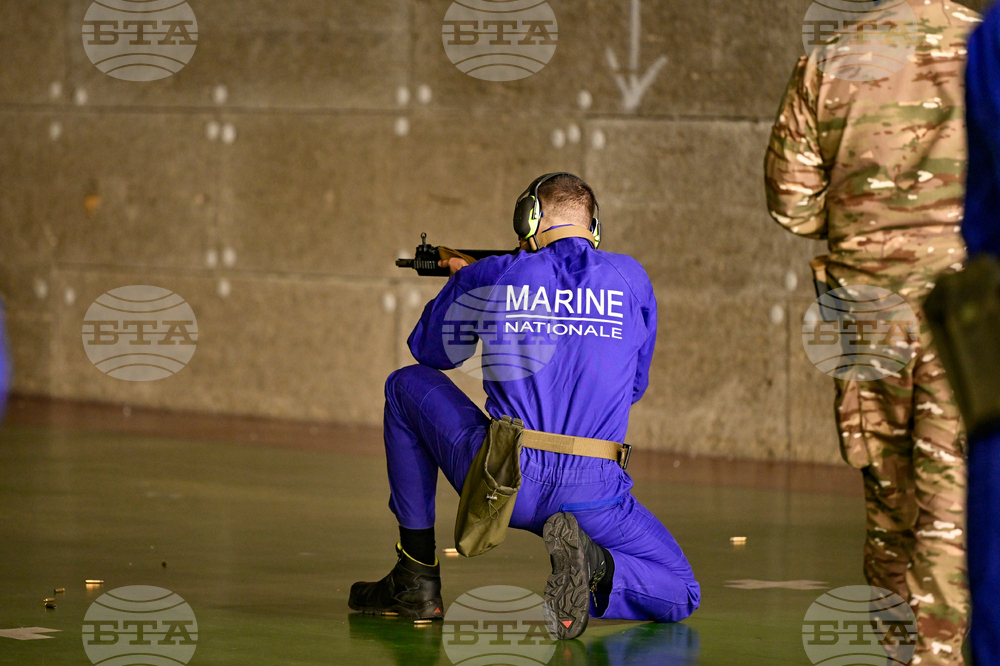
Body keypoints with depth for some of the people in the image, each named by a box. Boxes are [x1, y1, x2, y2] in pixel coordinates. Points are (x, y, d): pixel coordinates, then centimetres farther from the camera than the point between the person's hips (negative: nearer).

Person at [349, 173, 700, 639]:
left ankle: (417, 582, 23)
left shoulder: (491, 277, 5)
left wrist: (460, 281, 42)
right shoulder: (629, 278, 9)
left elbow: (430, 351, 24)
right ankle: (594, 566, -14)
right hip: (593, 495, 1)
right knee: (680, 595, 21)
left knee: (407, 386, 27)